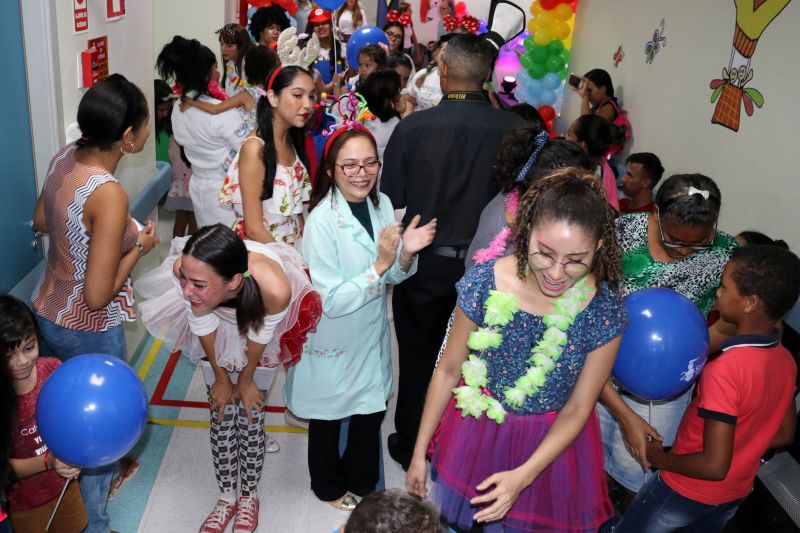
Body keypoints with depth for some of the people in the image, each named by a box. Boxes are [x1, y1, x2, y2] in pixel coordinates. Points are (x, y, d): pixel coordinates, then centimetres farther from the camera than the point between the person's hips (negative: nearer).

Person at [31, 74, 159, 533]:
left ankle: (104, 469, 56)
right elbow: (99, 295, -29)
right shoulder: (110, 195, -32)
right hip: (89, 331, -8)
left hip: (49, 311, 8)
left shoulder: (65, 157, -7)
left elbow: (41, 221, 11)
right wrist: (140, 246, -17)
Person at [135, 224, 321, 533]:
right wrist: (220, 377, -3)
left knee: (251, 416, 5)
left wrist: (246, 380, -4)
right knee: (221, 416, 8)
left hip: (256, 321, -2)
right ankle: (227, 496, 31)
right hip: (219, 329, 2)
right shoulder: (184, 268, -40)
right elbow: (203, 325, -18)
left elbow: (260, 336, -22)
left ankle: (249, 496, 30)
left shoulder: (274, 287, -47)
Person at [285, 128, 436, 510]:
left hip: (372, 335, 5)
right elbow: (331, 301, -27)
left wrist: (406, 254, -18)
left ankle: (362, 483, 47)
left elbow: (392, 277, 2)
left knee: (372, 412, 21)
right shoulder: (321, 221, -26)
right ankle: (330, 486, 45)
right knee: (328, 418, 18)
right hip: (333, 342, -5)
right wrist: (380, 264, -33)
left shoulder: (382, 205, -8)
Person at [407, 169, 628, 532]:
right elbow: (448, 370, -9)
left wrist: (523, 475, -22)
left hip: (551, 445, -1)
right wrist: (419, 452, -1)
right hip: (475, 433, 1)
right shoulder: (484, 283, -22)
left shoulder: (605, 312, -22)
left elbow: (577, 408, -12)